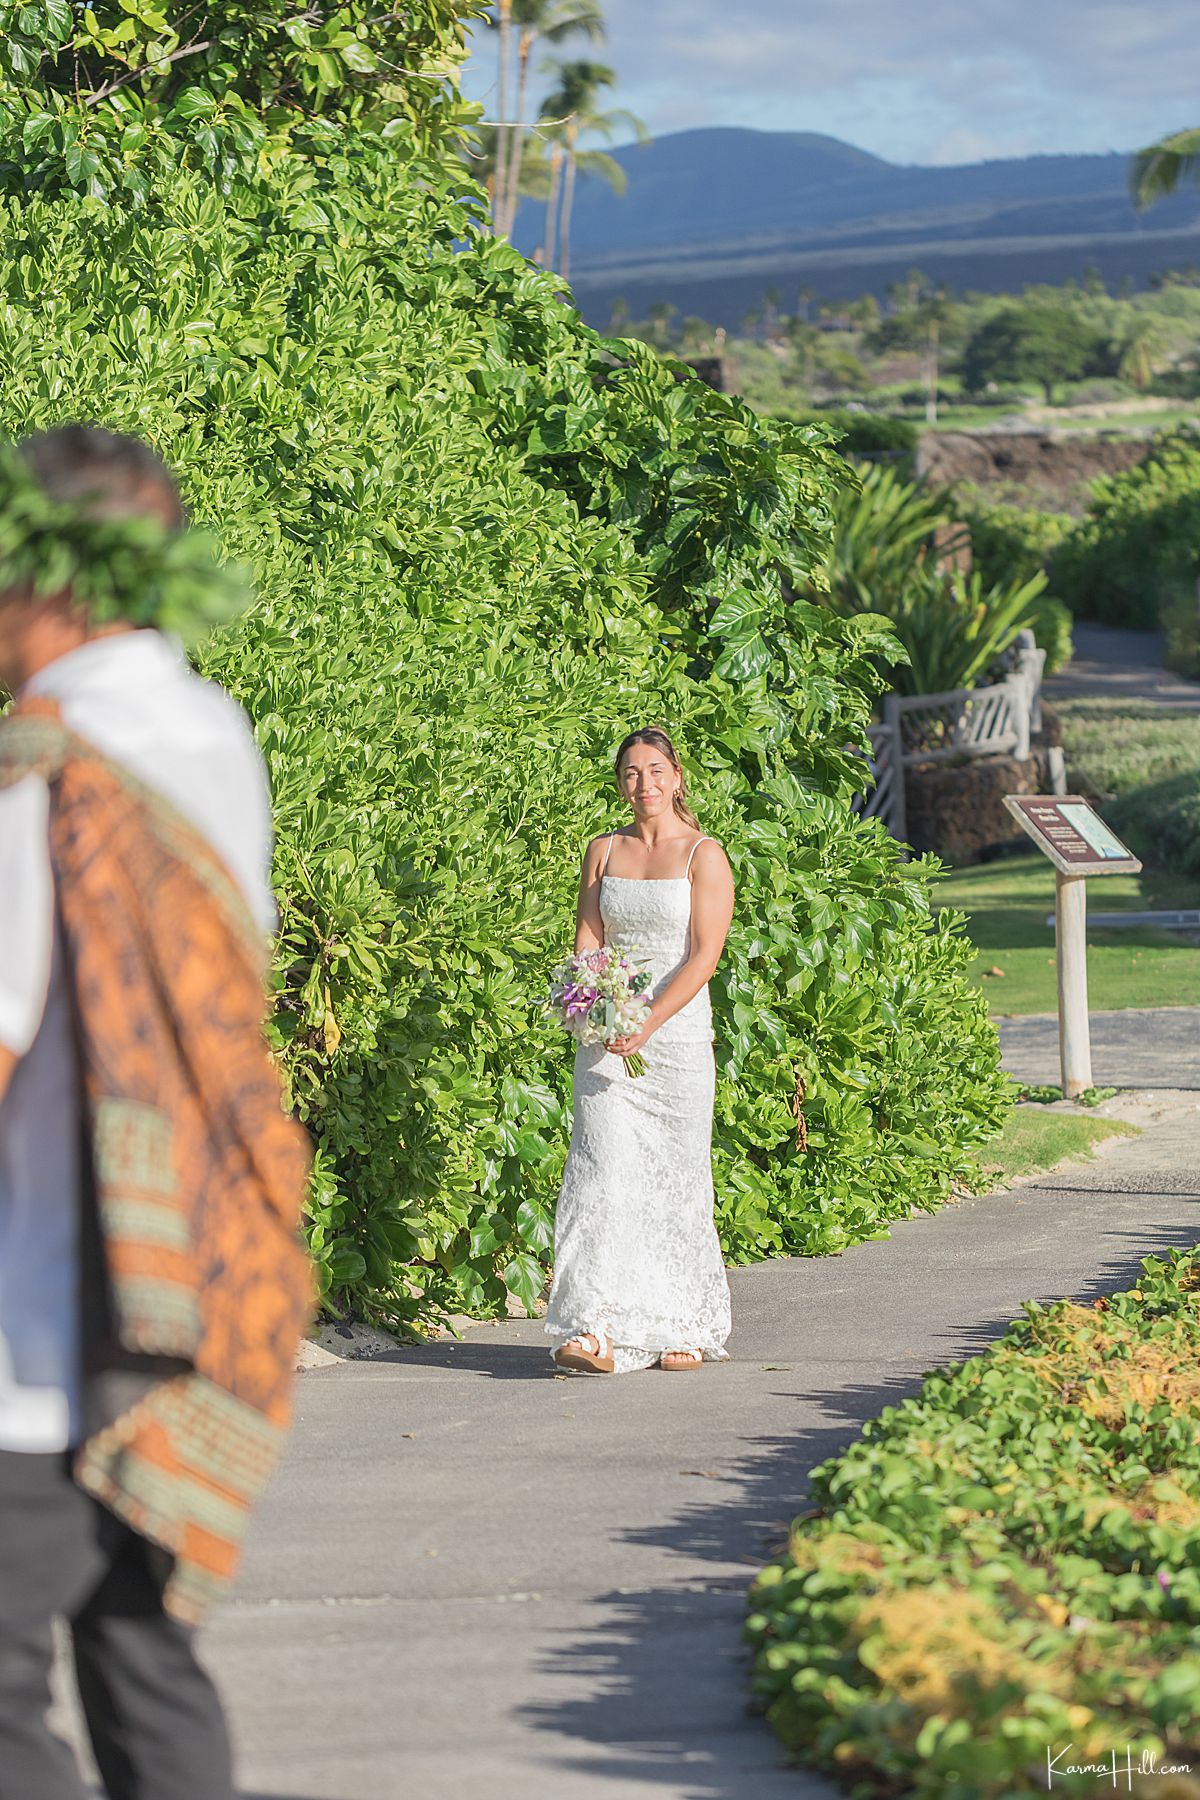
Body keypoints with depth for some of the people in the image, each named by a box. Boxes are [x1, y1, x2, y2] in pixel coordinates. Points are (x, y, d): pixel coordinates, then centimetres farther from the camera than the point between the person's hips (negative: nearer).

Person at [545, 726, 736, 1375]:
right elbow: (588, 939, 9)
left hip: (678, 1034, -2)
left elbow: (703, 955, -8)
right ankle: (600, 1330, -17)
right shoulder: (603, 851, 12)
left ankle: (682, 1331, 12)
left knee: (675, 1178, 1)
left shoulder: (704, 856, -1)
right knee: (604, 1172, -10)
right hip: (610, 1040, 2)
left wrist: (649, 1023, -19)